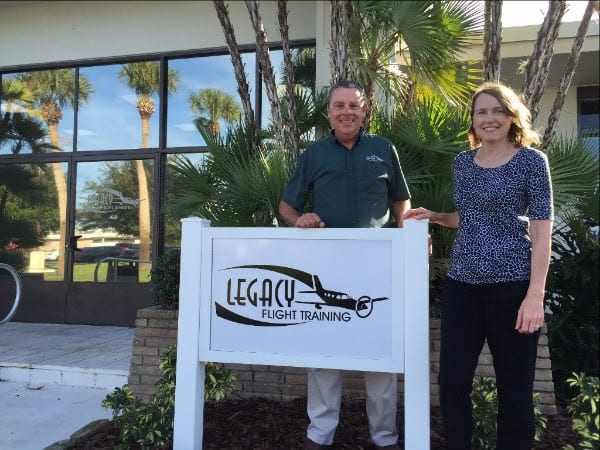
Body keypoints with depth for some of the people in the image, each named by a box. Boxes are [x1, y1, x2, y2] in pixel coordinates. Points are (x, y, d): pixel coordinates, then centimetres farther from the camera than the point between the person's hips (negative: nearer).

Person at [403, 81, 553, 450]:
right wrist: (434, 217, 5)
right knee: (452, 380, 7)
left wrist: (535, 295, -13)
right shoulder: (462, 163, 11)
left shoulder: (531, 161, -2)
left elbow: (542, 230, -7)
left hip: (512, 284, -4)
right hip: (462, 284, 4)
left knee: (514, 387, 8)